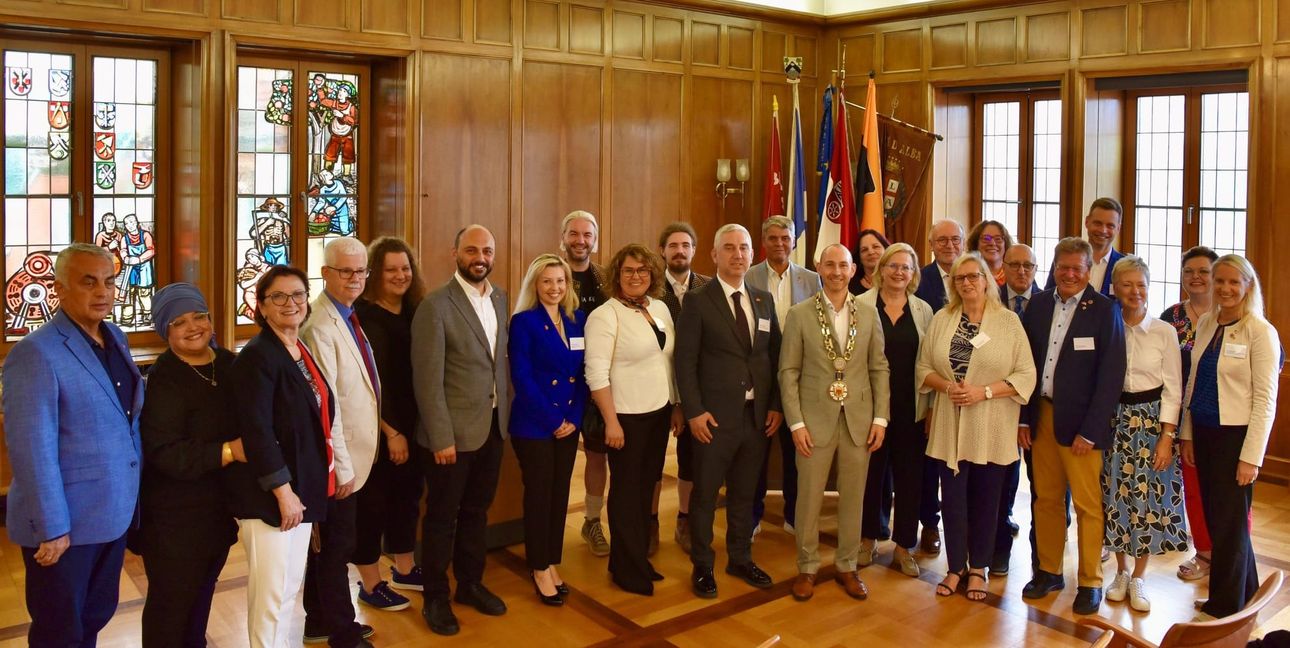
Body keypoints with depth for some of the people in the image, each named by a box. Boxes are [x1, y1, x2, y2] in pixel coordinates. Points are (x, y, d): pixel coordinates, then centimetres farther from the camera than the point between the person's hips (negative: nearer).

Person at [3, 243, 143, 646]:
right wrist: (52, 527, -19)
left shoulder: (116, 338, 6)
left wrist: (132, 499, 11)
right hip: (66, 523, -7)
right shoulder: (35, 353, -18)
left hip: (114, 514, 7)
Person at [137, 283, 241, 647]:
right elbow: (164, 454, -24)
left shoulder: (229, 364, 3)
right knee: (172, 598, 6)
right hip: (176, 513, -6)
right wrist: (228, 451, -29)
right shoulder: (163, 380, -16)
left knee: (203, 589, 21)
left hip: (221, 505, 6)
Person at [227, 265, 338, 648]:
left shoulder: (301, 352, 10)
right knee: (273, 589, 1)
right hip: (268, 494, -8)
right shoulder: (256, 357, -16)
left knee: (291, 582, 18)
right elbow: (257, 432, -21)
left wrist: (307, 488, 15)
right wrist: (283, 491, -20)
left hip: (302, 487, 8)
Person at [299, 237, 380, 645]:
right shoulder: (319, 325, -21)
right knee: (338, 543, 4)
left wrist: (352, 460, 13)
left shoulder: (349, 318, 8)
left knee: (329, 542, 19)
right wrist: (341, 466, -19)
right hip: (338, 460, -9)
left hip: (355, 454, 9)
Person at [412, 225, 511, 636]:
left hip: (492, 428, 6)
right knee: (442, 517, 9)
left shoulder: (499, 299, 6)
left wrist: (508, 413, 9)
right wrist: (441, 438, -18)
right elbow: (428, 380, -17)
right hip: (452, 432, -6)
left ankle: (470, 584, 36)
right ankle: (436, 598, 25)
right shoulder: (436, 306, -15)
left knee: (476, 511, 19)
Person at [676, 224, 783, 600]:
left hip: (758, 416, 5)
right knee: (705, 494, 6)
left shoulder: (764, 300, 10)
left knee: (744, 493, 16)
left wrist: (775, 406, 4)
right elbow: (685, 362, -8)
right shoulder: (698, 302, -6)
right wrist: (694, 411, -14)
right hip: (715, 417, -4)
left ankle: (740, 559, 33)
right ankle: (702, 567, 21)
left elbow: (774, 356, 11)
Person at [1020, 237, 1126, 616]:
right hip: (1042, 415, 4)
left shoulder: (1104, 310, -7)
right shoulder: (1039, 304, 6)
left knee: (1087, 505, 3)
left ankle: (1090, 583, 17)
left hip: (1081, 421, -4)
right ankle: (1049, 571, 26)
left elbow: (1111, 376, -10)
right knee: (1046, 499, 12)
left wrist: (1090, 430, -12)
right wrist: (1024, 418, 4)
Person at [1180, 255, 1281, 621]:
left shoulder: (1260, 332, -11)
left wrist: (1251, 457, -15)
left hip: (1236, 435, -6)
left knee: (1228, 520, 3)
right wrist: (1187, 434, 11)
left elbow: (1265, 400, -13)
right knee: (1214, 515, 14)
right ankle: (1245, 592, 33)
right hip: (1204, 432, 6)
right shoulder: (1206, 323, 7)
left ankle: (1225, 608, 18)